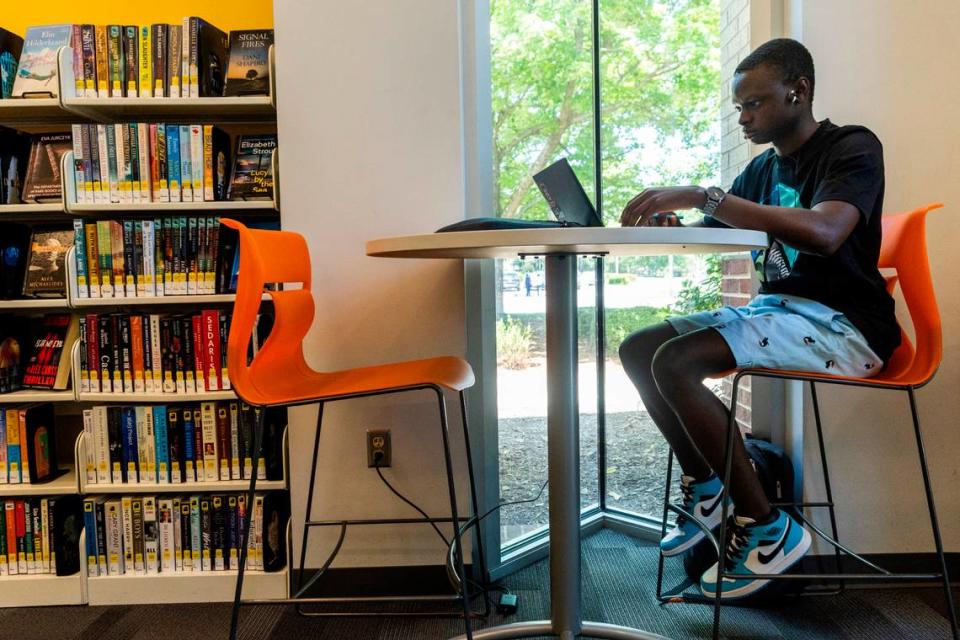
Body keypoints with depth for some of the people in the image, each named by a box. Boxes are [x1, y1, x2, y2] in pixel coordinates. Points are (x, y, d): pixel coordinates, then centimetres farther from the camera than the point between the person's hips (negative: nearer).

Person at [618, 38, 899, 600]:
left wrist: (702, 195, -31)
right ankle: (704, 487, 8)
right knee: (638, 350, -3)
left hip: (840, 323, -8)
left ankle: (768, 526, -12)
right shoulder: (764, 167, 15)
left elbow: (823, 233, -28)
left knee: (674, 362, -27)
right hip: (774, 310, 8)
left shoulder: (853, 148, -7)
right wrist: (670, 225, -8)